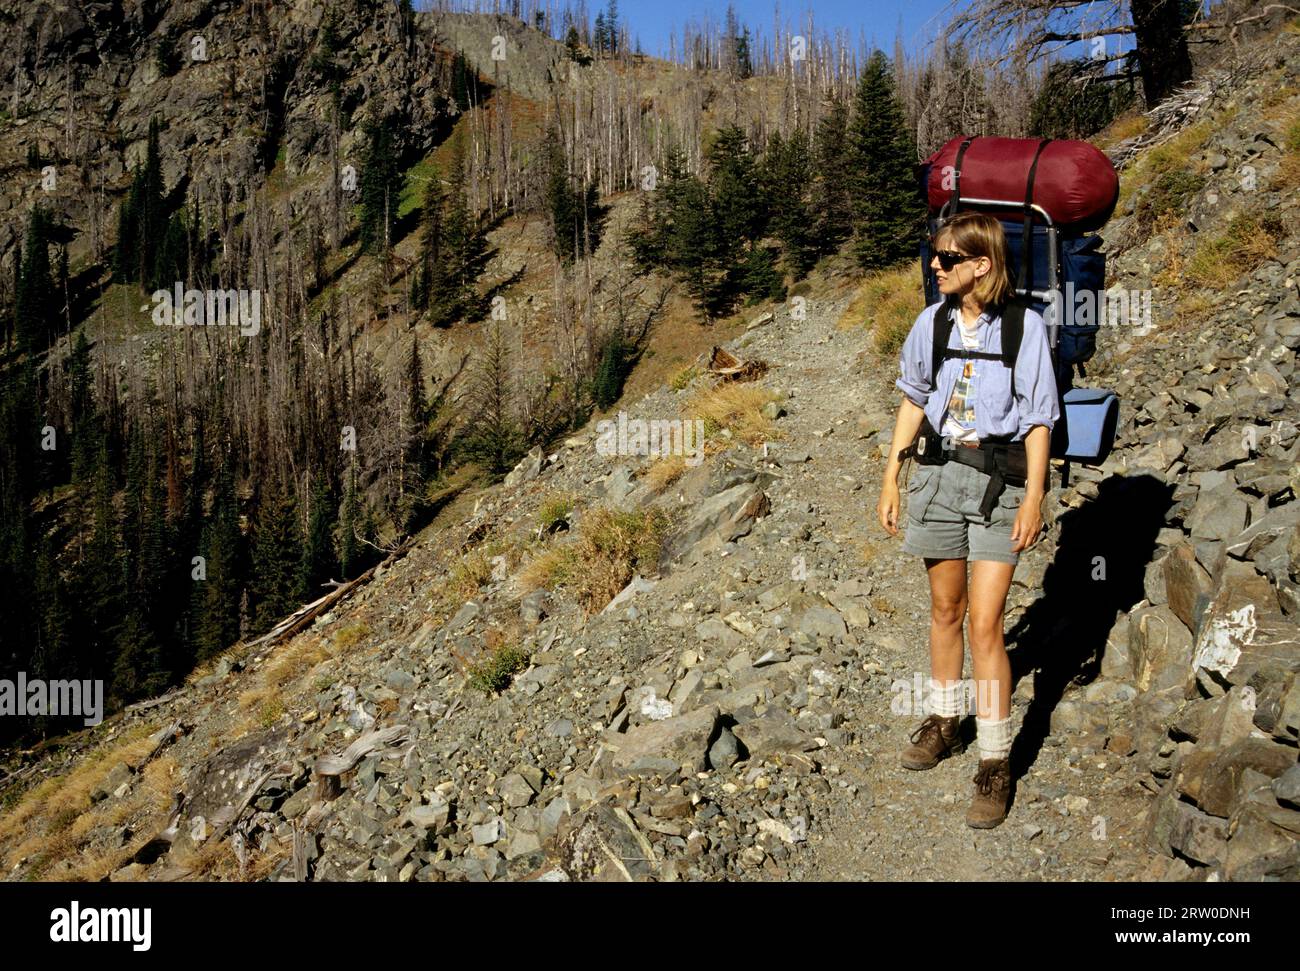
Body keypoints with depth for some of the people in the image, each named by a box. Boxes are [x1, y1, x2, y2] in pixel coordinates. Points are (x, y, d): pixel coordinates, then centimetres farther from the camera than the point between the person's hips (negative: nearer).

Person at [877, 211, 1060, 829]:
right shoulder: (932, 322, 2)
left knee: (984, 622, -7)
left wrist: (1034, 496, -10)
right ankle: (945, 721, 35)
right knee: (944, 608, 15)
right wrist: (892, 475, 9)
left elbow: (1038, 418, -5)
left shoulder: (1025, 326, -9)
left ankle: (995, 765, 6)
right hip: (939, 472, 4)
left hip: (999, 476, -4)